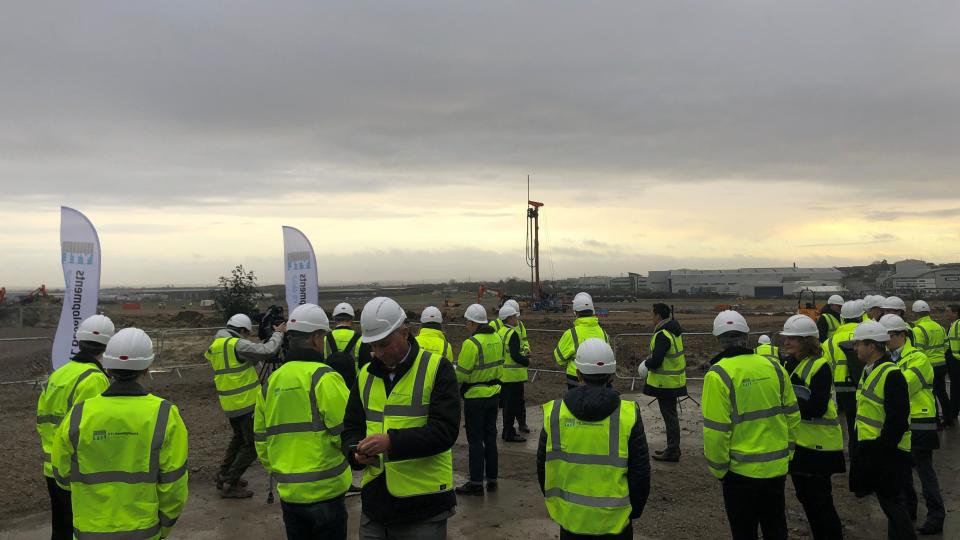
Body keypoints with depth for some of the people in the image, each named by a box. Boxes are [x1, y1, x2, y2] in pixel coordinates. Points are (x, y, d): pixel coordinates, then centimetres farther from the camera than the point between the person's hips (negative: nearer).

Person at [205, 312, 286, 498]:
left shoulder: (215, 345, 10)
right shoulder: (237, 344, -17)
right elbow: (267, 351, -23)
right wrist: (278, 333, -7)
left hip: (229, 403, 9)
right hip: (246, 403, -9)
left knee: (239, 437, 25)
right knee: (252, 444, -1)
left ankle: (223, 476, 30)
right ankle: (229, 484, 1)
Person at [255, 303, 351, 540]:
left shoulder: (271, 382, 7)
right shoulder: (324, 378, -14)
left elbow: (261, 438, 14)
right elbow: (347, 433, -18)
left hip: (288, 491, 6)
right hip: (324, 490, -6)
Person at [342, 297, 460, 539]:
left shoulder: (437, 369, -8)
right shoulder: (365, 375, 9)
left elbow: (445, 430, -16)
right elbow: (351, 428, 13)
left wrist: (392, 442, -27)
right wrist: (356, 453, -9)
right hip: (374, 500, 5)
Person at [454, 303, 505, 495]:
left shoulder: (471, 343, -21)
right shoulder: (496, 338, 3)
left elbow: (461, 374, -18)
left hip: (476, 397, -7)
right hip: (494, 393, 7)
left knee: (475, 440, 2)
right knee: (490, 437, 16)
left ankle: (476, 483, 8)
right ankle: (492, 479, 23)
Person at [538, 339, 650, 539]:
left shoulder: (554, 413, -8)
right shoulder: (628, 415, -13)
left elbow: (543, 466, 2)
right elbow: (640, 471, -6)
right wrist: (635, 510, 9)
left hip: (570, 516, 2)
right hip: (614, 519, -1)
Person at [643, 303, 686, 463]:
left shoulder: (663, 335, -23)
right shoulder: (674, 329, 9)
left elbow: (655, 361, -27)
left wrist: (646, 363, -7)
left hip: (665, 383, -10)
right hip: (675, 380, 10)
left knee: (669, 415, -2)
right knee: (671, 414, 18)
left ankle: (672, 451, 6)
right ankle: (673, 448, 29)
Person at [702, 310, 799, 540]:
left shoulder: (718, 375, -17)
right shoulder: (773, 367, -3)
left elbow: (715, 430, -18)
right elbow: (792, 415, 6)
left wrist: (718, 469, -4)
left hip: (742, 470, -4)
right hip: (777, 467, 5)